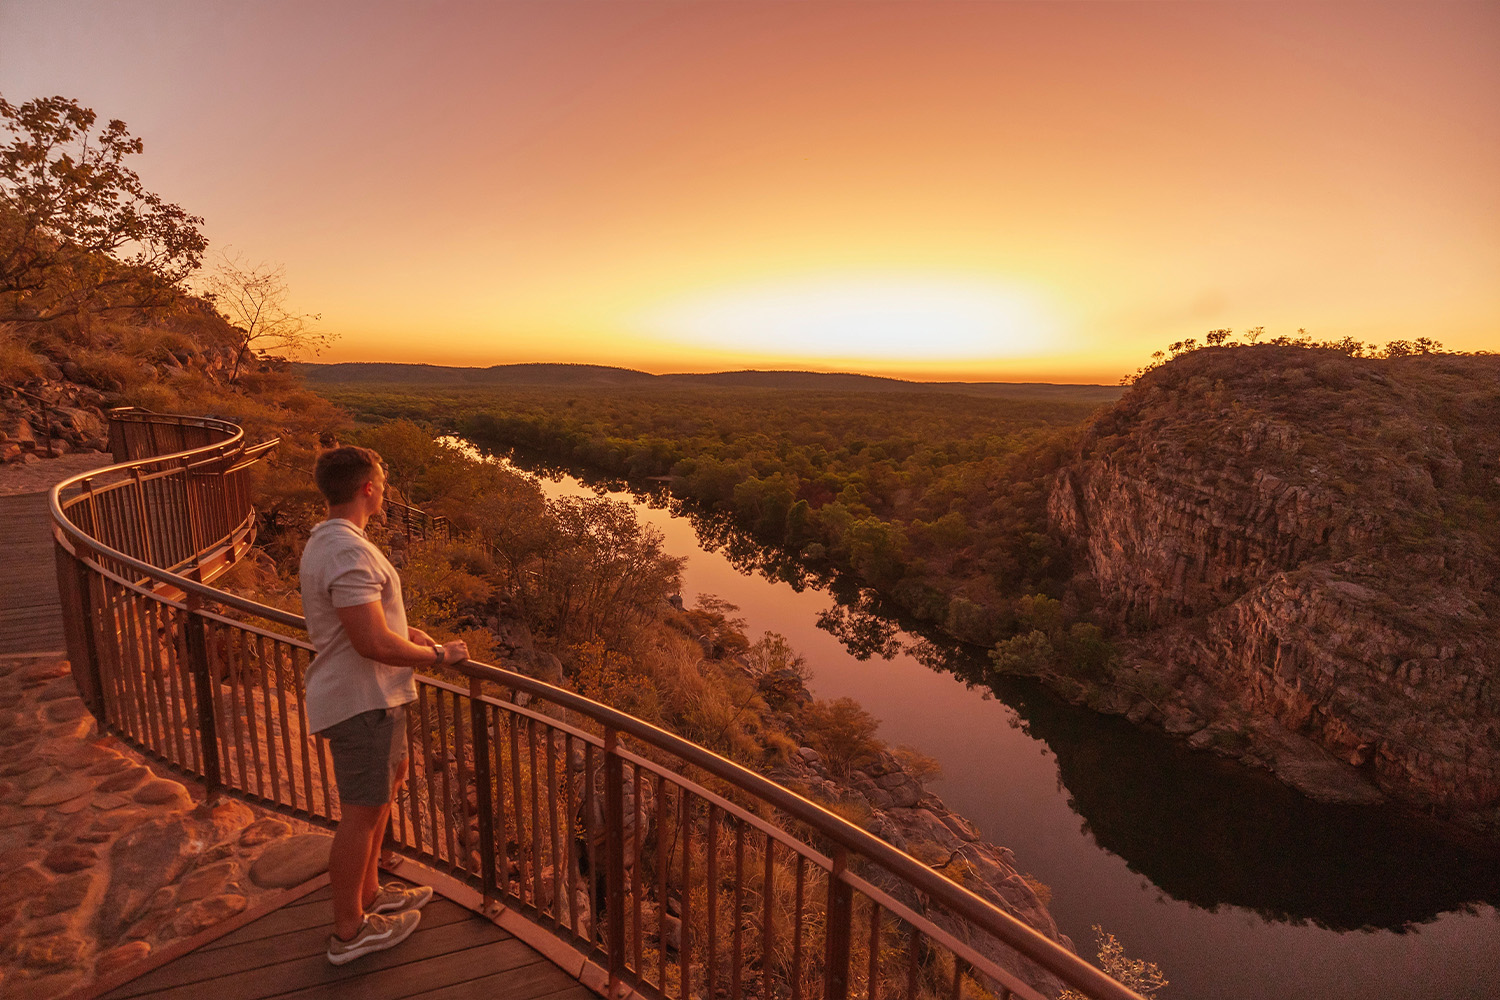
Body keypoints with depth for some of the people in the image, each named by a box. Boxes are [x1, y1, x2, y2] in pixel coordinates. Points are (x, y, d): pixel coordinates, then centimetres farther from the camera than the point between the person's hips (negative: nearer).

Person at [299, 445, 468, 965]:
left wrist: (404, 632, 13)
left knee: (389, 782, 24)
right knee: (361, 814, 4)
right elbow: (373, 644, -30)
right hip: (361, 701, -11)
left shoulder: (325, 541, 9)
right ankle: (349, 931, 23)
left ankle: (368, 892, 40)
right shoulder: (349, 553, -26)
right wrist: (438, 654, -16)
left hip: (367, 694, 11)